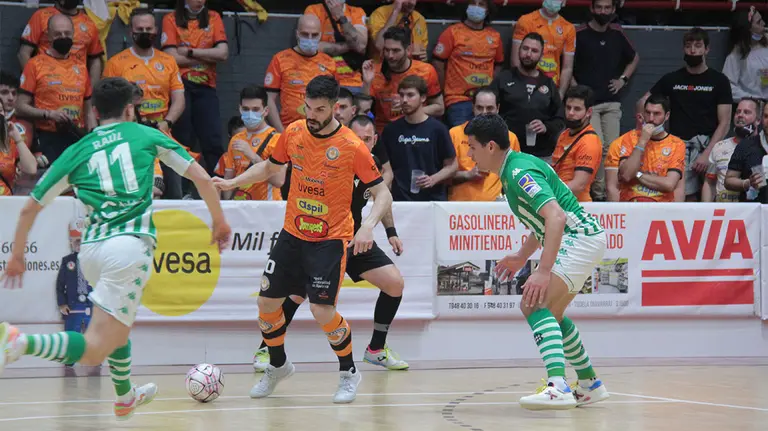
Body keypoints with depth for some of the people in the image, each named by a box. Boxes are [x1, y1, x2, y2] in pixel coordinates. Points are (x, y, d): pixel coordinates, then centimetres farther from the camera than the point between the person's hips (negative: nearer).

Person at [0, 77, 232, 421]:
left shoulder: (77, 151, 16)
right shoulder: (146, 135, 13)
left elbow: (30, 208, 16)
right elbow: (201, 178, 10)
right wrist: (220, 222, 24)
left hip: (91, 250, 4)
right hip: (131, 244, -4)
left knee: (120, 323, 33)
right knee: (93, 350, -11)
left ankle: (125, 397, 47)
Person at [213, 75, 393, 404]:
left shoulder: (351, 146, -16)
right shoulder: (293, 133, -2)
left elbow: (382, 193, -12)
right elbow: (270, 167, 17)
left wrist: (368, 226, -28)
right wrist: (232, 183, 5)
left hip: (330, 239, -5)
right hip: (292, 233, 5)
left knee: (321, 310, -15)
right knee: (267, 303, 4)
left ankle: (349, 373, 10)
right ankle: (277, 365, 31)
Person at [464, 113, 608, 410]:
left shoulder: (520, 172, -19)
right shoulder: (514, 169, 13)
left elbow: (556, 217, -31)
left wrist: (544, 271, -36)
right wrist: (522, 257, 25)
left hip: (580, 236, -11)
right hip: (578, 239, 11)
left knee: (535, 304, -22)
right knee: (549, 312, 22)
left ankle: (557, 388, -35)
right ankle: (590, 385, 31)